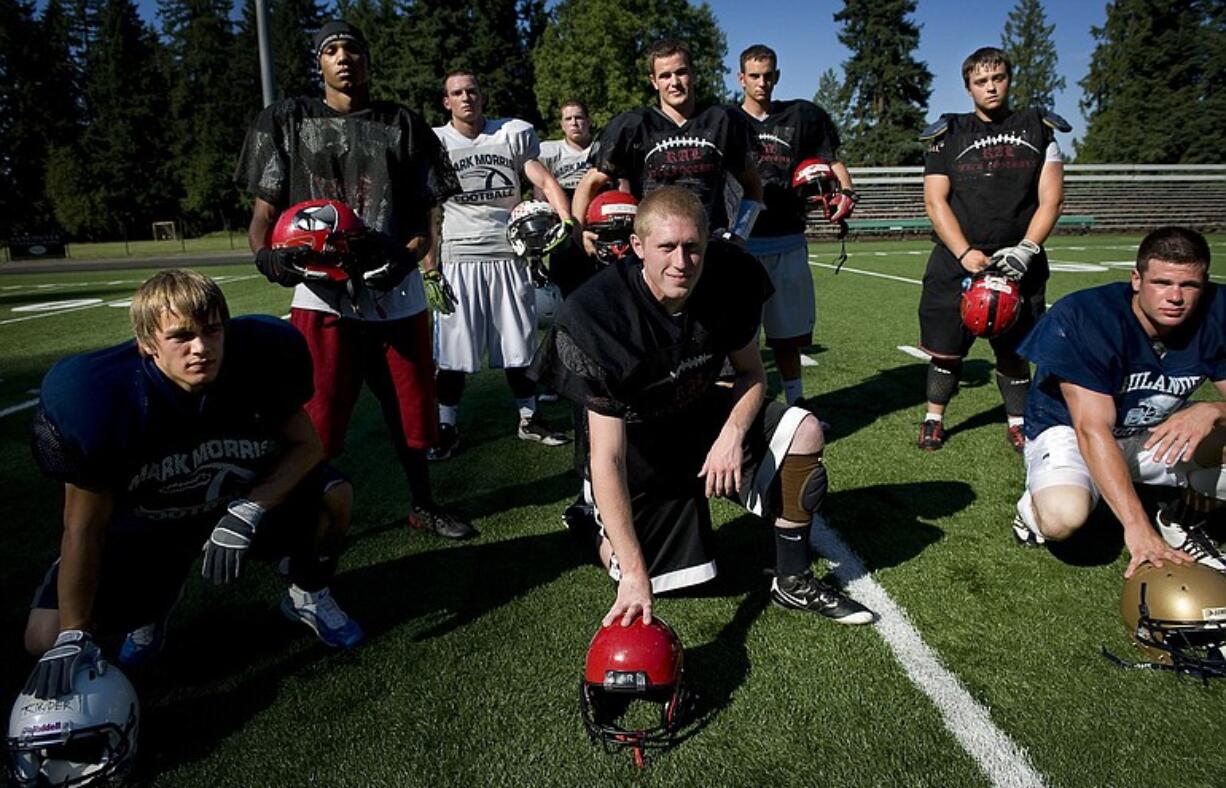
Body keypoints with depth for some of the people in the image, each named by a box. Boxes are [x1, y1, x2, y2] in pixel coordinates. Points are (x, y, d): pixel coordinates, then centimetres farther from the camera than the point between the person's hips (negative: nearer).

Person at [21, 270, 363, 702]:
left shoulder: (259, 356, -27)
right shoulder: (100, 399, -29)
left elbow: (306, 445, -16)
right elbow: (85, 526, -20)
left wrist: (247, 512, -31)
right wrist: (74, 637, -18)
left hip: (252, 499, 1)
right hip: (148, 524, 0)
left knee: (333, 495, -25)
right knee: (46, 636, -13)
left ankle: (308, 596, 6)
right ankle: (150, 606, 21)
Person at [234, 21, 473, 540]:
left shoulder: (403, 125, 10)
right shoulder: (286, 122, 8)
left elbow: (423, 214, 8)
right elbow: (265, 208, 6)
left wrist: (408, 256, -13)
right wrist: (265, 254, -16)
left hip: (397, 296, 2)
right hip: (321, 297, -1)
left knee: (411, 410, 12)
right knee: (317, 423, 0)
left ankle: (423, 506, 32)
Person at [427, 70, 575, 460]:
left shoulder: (512, 133, 7)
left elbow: (545, 182, 1)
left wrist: (567, 220, -17)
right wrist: (428, 269, -3)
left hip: (510, 254, 2)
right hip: (459, 257, -1)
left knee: (518, 345, 10)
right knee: (453, 350, 1)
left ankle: (529, 419, 24)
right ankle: (447, 427, 15)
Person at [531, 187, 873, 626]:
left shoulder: (729, 277, -20)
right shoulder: (600, 316, -33)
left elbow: (752, 374, -4)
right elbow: (607, 457, -34)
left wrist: (733, 433, -26)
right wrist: (633, 572, -38)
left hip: (703, 416, 4)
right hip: (638, 440, -4)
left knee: (804, 432, -18)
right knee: (642, 576, -6)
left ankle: (794, 582, -2)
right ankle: (600, 526, 30)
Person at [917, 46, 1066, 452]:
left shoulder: (1037, 129, 9)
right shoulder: (949, 134, 6)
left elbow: (1050, 200, 4)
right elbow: (935, 201, -1)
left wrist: (1026, 249, -12)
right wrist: (965, 253, -14)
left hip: (1017, 263, 1)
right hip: (956, 262, -1)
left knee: (1013, 350, 7)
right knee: (946, 348, 3)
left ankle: (1018, 423, 22)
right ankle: (934, 418, 20)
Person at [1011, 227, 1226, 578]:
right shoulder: (1082, 319, -28)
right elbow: (1093, 428, -33)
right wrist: (1137, 526, -41)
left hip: (1157, 431, 6)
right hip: (1067, 429, -5)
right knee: (1064, 516, -36)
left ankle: (1182, 519, 8)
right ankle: (1035, 507, 3)